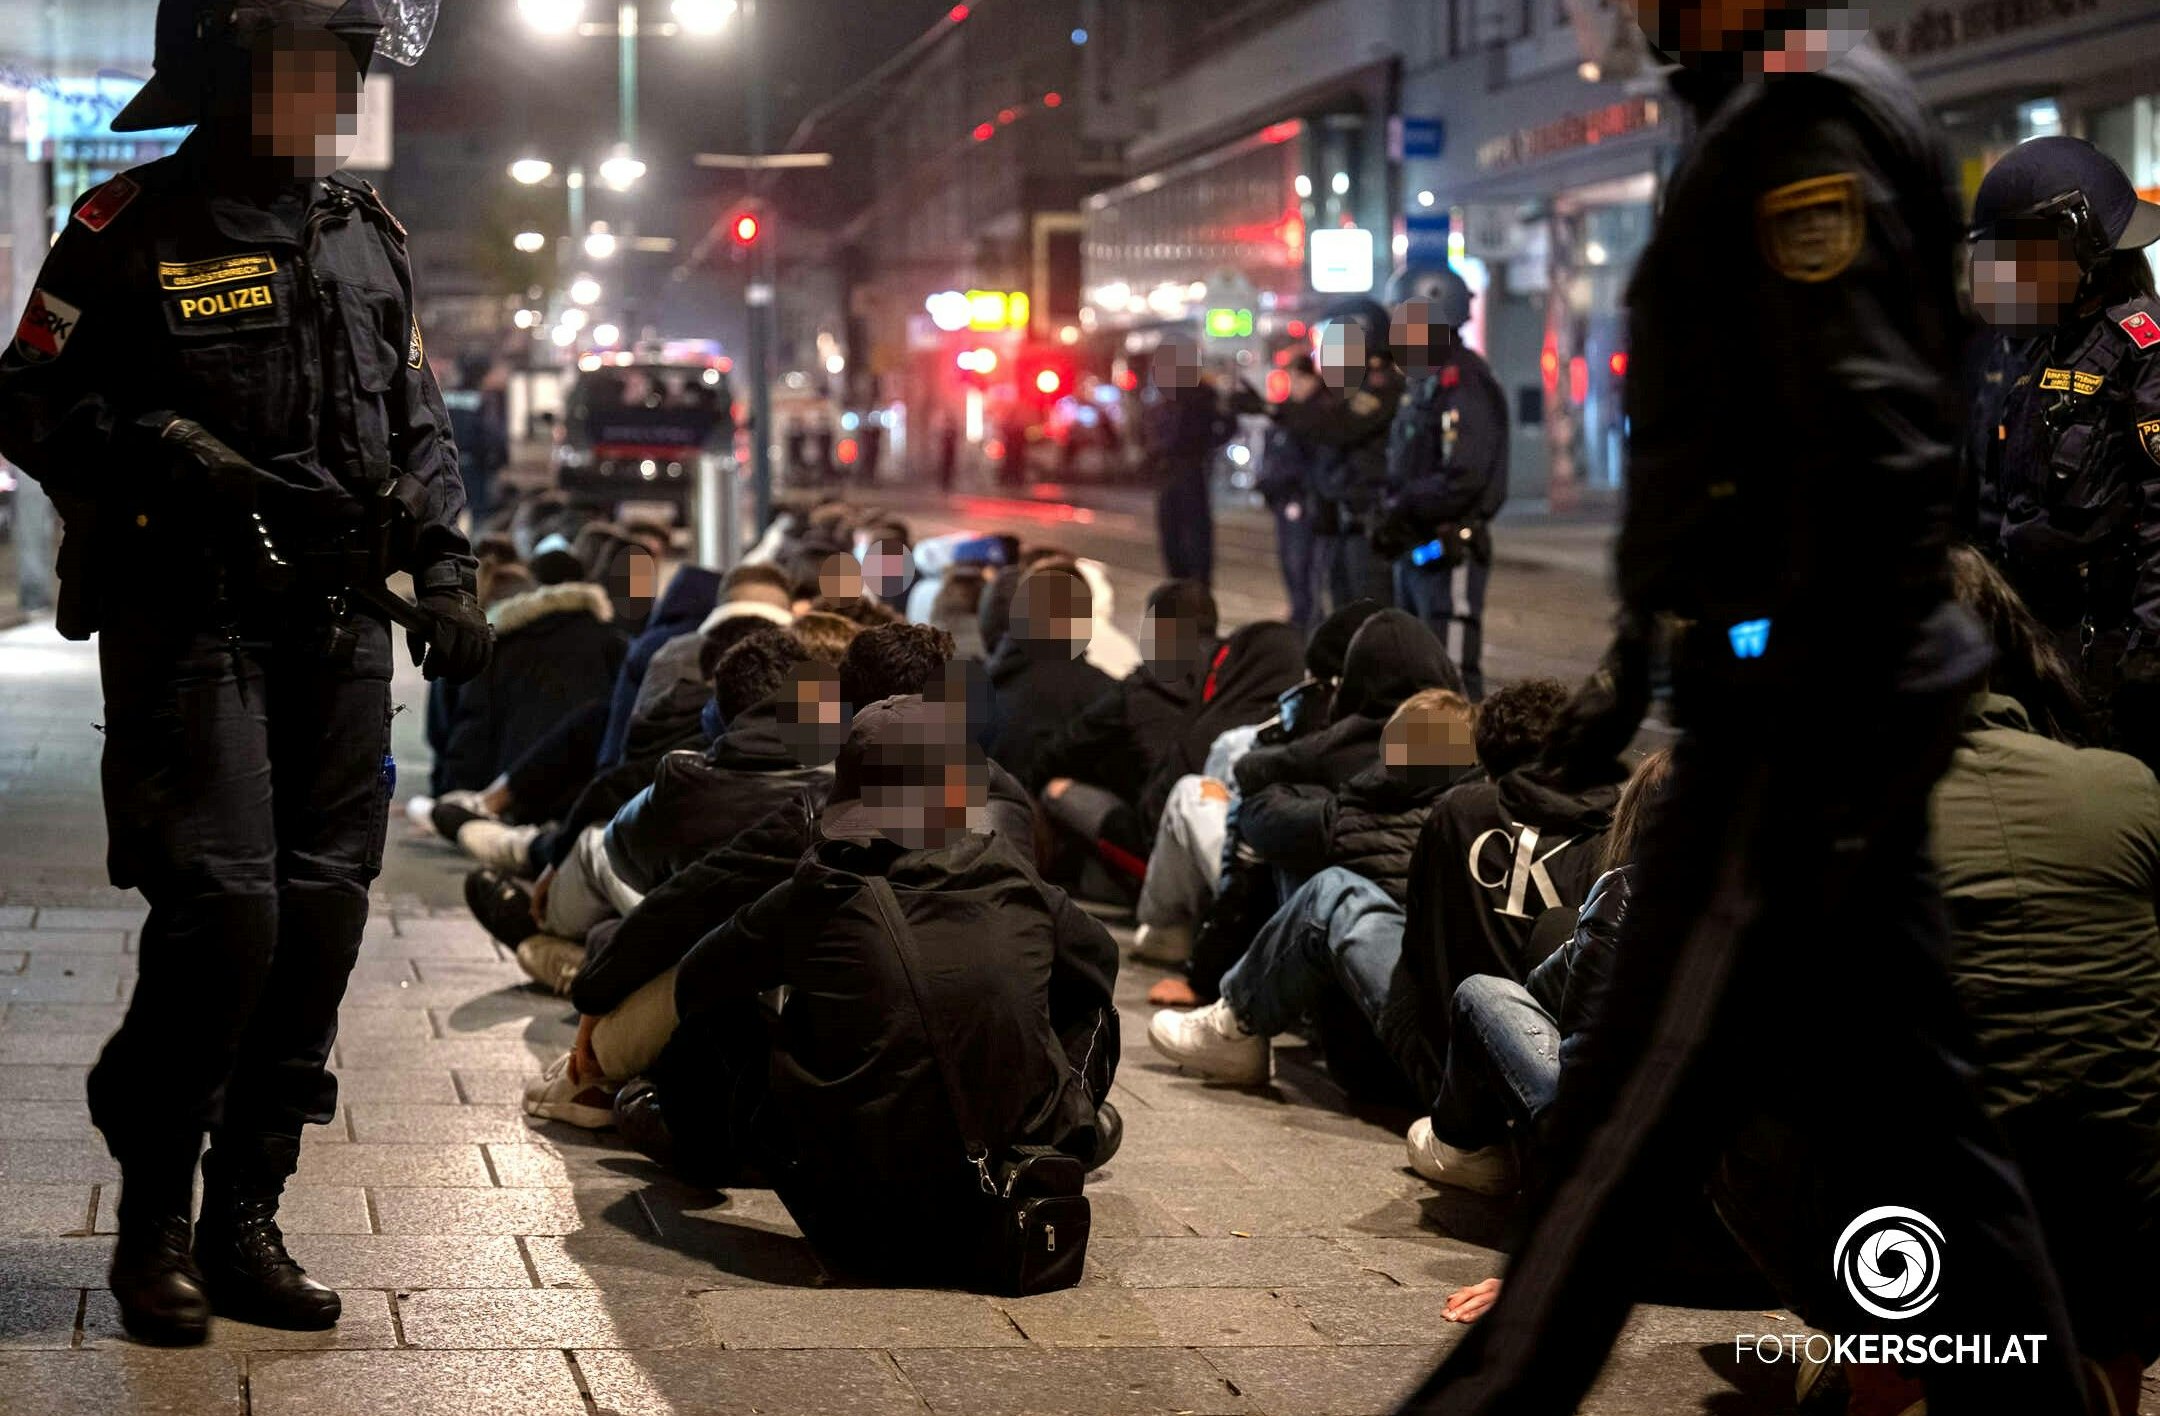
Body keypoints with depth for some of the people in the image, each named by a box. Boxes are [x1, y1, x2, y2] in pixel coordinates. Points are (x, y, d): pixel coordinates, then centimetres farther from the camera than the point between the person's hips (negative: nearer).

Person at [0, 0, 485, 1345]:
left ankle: (246, 1221, 15)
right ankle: (154, 1223, 4)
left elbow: (418, 421, 20)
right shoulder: (134, 230, -4)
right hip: (188, 620, -5)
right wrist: (163, 455, -18)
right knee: (223, 908, -13)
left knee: (319, 919, 3)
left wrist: (445, 565, 9)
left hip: (339, 630, 6)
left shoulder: (370, 234, 13)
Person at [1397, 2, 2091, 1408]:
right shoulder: (1765, 118, 18)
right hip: (1805, 705, 10)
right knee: (1907, 1113, 13)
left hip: (1804, 725, -10)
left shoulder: (1802, 118, -14)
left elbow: (1878, 460, -23)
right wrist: (1640, 659, 27)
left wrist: (1824, 771, -24)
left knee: (1636, 1120, -2)